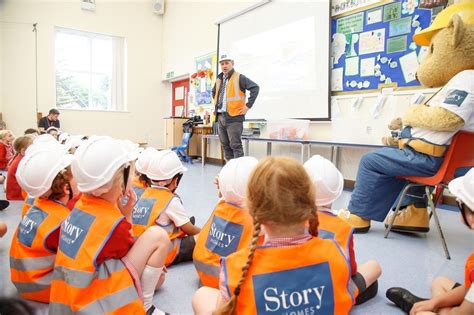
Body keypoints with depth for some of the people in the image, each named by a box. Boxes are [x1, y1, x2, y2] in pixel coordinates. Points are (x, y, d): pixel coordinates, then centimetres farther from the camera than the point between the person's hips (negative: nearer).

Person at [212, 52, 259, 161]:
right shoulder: (219, 79, 16)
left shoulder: (239, 78, -6)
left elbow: (255, 88, -14)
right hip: (220, 117, 8)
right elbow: (214, 92, 35)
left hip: (234, 117, -7)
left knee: (235, 146, -8)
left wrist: (248, 105, -15)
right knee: (225, 145, 12)